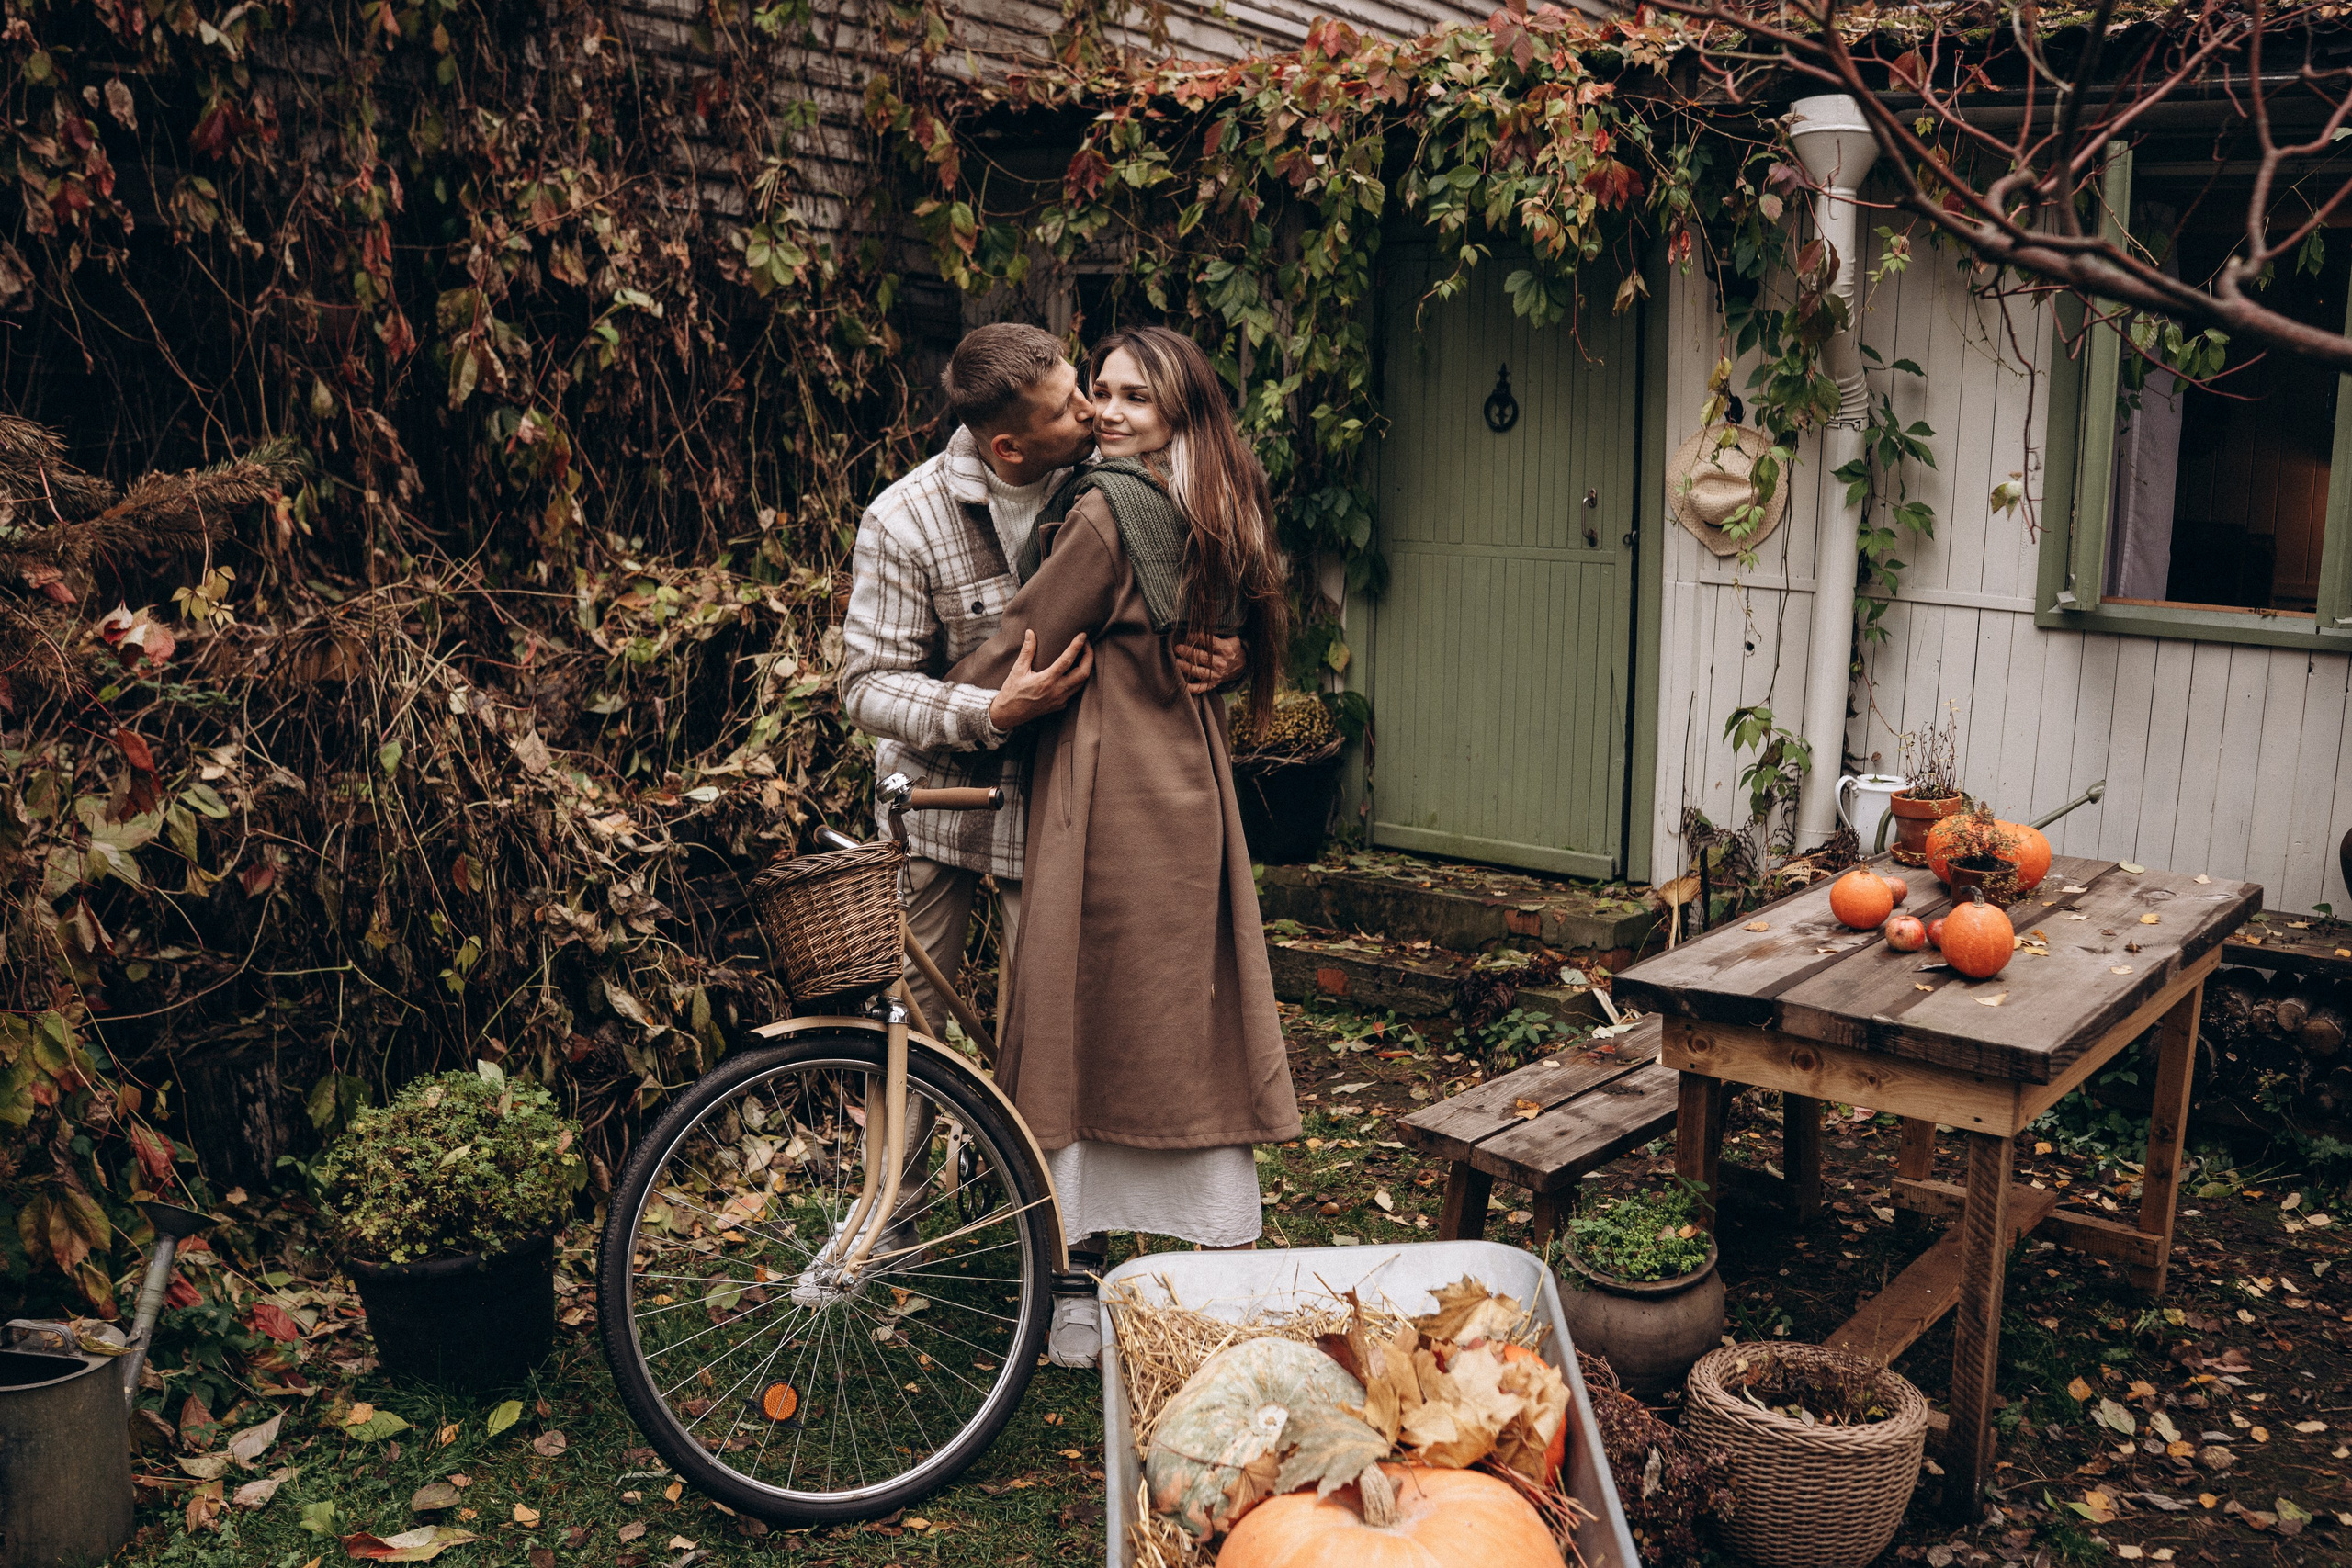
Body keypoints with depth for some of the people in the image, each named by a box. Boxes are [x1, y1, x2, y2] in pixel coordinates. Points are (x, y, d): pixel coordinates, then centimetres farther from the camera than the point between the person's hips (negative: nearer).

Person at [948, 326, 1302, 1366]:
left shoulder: (1106, 509, -12)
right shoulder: (1213, 516, 12)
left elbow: (1023, 646, -10)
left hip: (1109, 801, -8)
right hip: (1193, 792, 8)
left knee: (1088, 1025, 1)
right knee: (1196, 1021, 12)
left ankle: (1077, 1288, 11)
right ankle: (1230, 1254, 19)